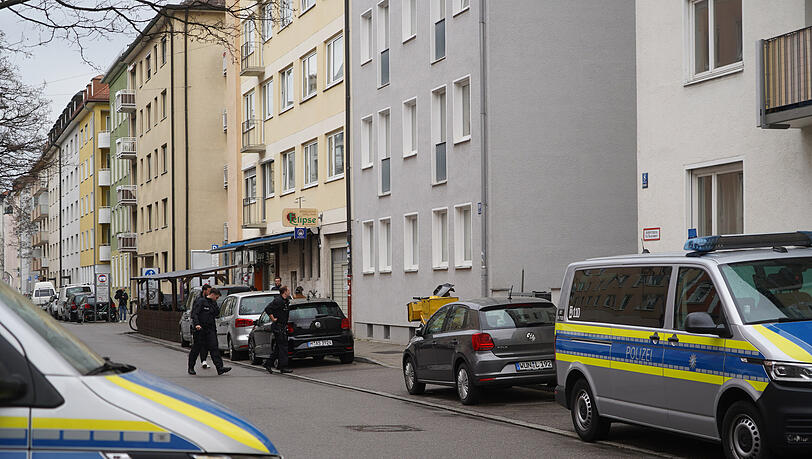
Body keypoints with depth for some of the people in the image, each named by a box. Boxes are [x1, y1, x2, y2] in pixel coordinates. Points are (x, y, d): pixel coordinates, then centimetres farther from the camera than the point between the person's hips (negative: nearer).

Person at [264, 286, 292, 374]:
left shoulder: (286, 301, 14)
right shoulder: (278, 301, -15)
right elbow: (267, 309, -21)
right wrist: (273, 319, -18)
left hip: (283, 326, 9)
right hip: (278, 326, -9)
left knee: (278, 347, 12)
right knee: (283, 346, -9)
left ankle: (268, 364, 19)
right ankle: (283, 367, -7)